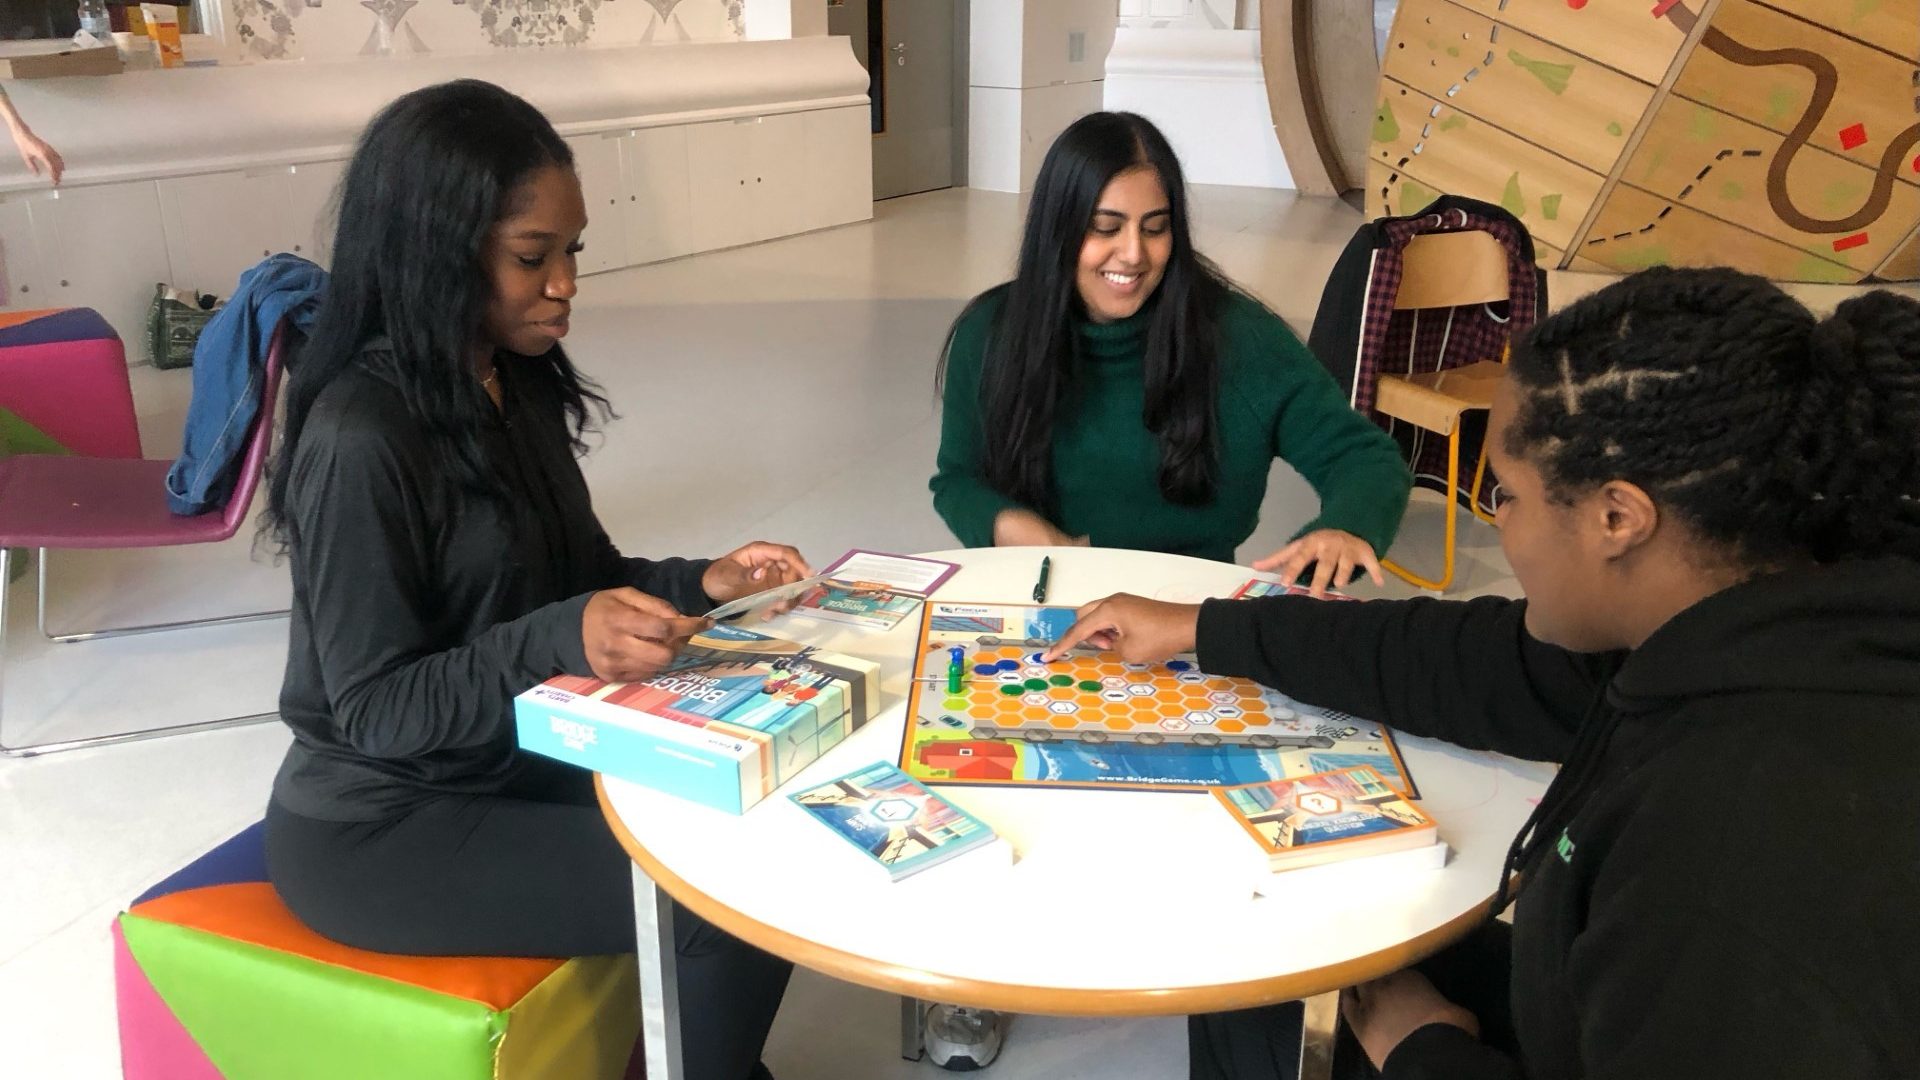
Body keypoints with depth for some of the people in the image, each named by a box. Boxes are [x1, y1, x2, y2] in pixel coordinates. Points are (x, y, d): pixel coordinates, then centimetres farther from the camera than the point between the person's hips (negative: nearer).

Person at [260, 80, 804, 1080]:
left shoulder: (519, 384, 1)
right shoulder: (360, 437, -24)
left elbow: (575, 578, 9)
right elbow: (377, 707, -21)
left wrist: (700, 584, -9)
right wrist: (562, 642, -35)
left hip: (516, 760, 8)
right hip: (383, 828, -7)